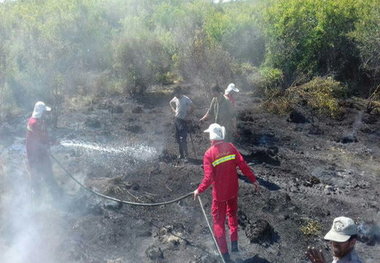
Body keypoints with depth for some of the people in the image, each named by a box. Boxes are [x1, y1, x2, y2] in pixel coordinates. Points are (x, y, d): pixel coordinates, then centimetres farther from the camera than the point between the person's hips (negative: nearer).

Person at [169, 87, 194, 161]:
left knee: (183, 139, -12)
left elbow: (192, 108, -20)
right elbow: (171, 103, 26)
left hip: (183, 121, -7)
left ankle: (186, 155, -6)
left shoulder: (186, 99, -16)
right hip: (176, 119, 7)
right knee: (178, 139, 13)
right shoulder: (175, 99, 5)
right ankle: (181, 154, 25)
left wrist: (187, 115, -16)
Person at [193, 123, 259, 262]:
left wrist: (199, 190, -8)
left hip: (219, 193, -4)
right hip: (233, 190, 4)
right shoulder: (231, 147, -9)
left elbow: (208, 178, -21)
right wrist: (253, 179, 1)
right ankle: (234, 244, 31)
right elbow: (243, 165, -10)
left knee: (219, 221, 11)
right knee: (232, 214, 27)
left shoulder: (209, 154, -19)